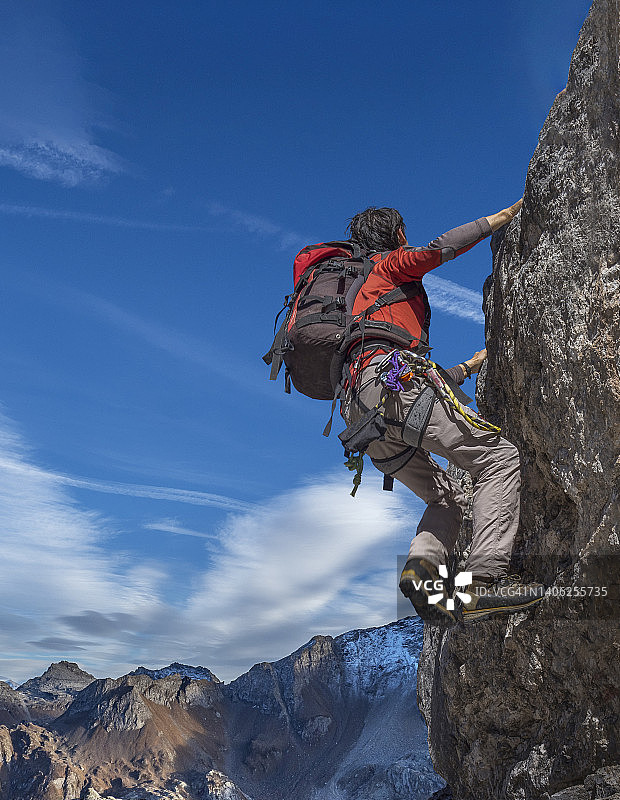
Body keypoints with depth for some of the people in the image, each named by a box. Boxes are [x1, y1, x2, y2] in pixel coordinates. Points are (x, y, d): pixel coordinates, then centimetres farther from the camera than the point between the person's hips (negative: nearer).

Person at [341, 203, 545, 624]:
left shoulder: (361, 291, 39)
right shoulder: (388, 265, 18)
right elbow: (441, 248, -3)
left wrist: (469, 367, 45)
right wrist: (506, 214, 8)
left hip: (359, 410, 9)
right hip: (387, 378, -8)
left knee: (449, 497, 15)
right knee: (499, 457, -11)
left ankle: (421, 566, -13)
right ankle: (484, 579, -25)